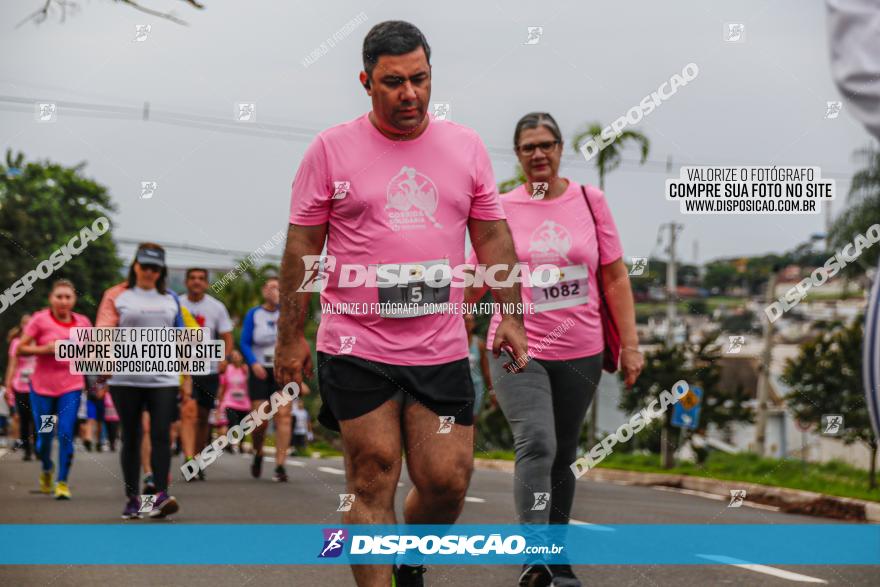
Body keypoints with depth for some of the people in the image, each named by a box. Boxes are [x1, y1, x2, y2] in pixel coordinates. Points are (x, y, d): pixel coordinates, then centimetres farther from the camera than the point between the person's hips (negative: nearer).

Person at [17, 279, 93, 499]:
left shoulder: (83, 322, 4)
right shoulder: (40, 320, -4)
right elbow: (21, 349, -4)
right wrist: (46, 349, -17)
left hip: (71, 386, 1)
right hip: (42, 386, -1)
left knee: (66, 434, -11)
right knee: (44, 437, 5)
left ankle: (62, 482, 0)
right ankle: (47, 469, 36)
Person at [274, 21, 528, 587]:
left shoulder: (466, 146, 9)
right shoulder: (331, 148, 1)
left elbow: (493, 236, 14)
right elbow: (303, 246, 3)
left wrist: (510, 314, 7)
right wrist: (291, 336, 1)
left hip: (442, 348, 3)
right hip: (356, 347, -2)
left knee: (447, 482, 2)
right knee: (372, 482, -3)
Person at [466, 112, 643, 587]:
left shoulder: (590, 200, 3)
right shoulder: (502, 209, 0)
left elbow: (615, 277, 5)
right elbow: (477, 282, 8)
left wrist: (629, 343, 0)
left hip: (580, 353, 2)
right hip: (518, 347, -2)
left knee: (562, 458, 11)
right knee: (537, 445, -21)